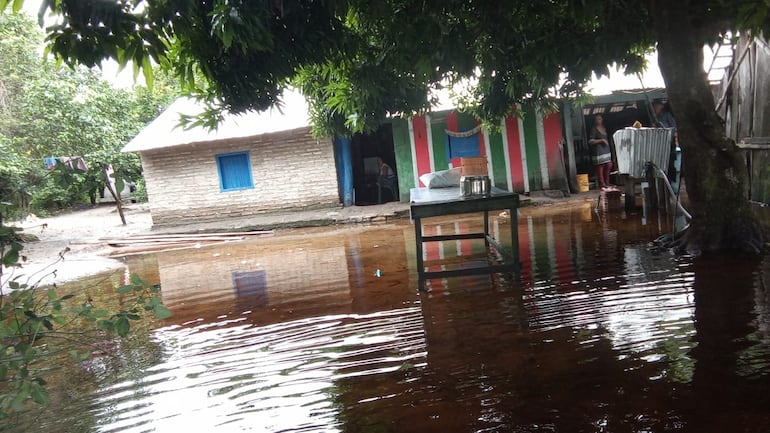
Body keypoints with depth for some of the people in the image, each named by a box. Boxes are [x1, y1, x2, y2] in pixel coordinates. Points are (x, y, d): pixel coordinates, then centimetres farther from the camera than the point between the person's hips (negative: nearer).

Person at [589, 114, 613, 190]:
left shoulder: (604, 128, 17)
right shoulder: (594, 129, -6)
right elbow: (590, 141, -13)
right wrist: (601, 140, -15)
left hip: (606, 150, 8)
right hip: (598, 152, -8)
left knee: (608, 166, 4)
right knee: (600, 167, -6)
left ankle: (607, 184, 14)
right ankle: (602, 185, 0)